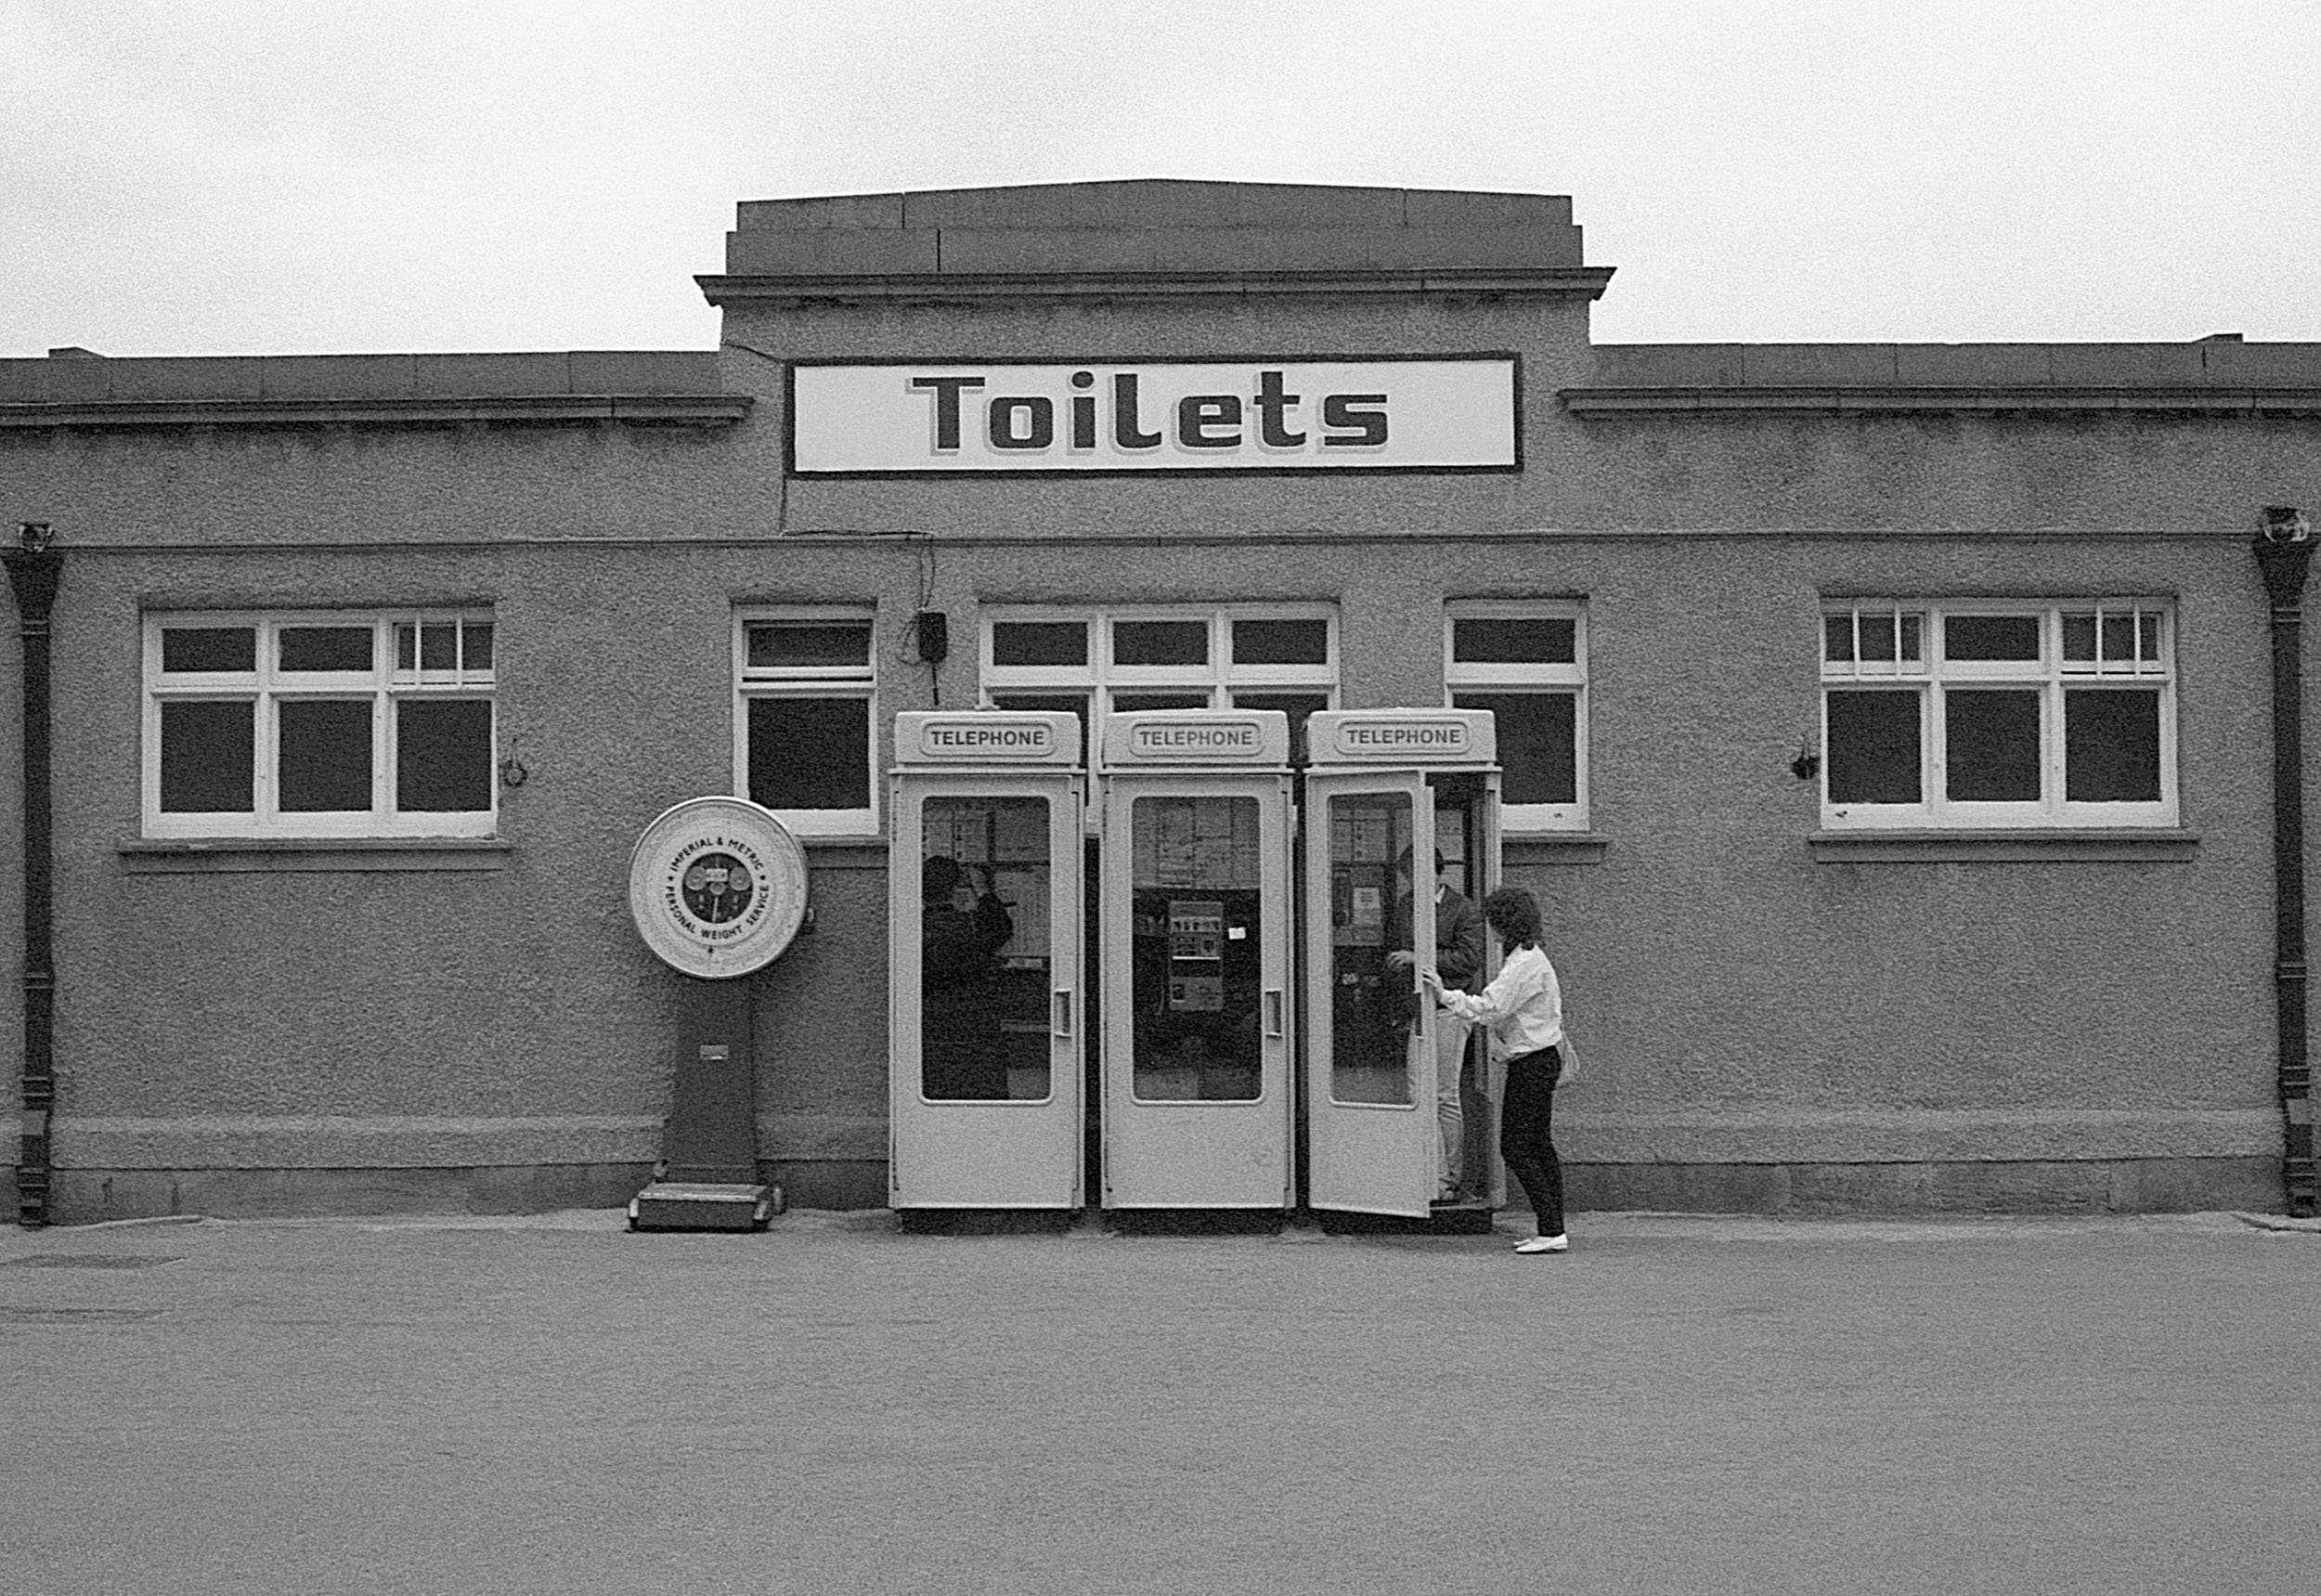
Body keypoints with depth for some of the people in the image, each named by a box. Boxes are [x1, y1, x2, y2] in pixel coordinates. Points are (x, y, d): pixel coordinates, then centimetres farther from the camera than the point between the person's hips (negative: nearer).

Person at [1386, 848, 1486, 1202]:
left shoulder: (1464, 910, -5)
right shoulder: (1405, 906, 13)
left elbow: (1470, 959, -13)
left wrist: (1419, 958, -16)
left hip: (1448, 1009, -6)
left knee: (1445, 1097, -3)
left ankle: (1450, 1182, 5)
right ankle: (1434, 1176, 11)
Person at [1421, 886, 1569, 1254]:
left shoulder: (1525, 965, -18)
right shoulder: (1531, 958, 14)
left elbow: (1488, 1009, -23)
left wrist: (1445, 995, -17)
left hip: (1531, 1064, -10)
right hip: (1542, 1059, 10)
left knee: (1515, 1147, -7)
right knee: (1539, 1146, 12)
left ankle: (1552, 1231, -7)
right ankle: (1553, 1231, 14)